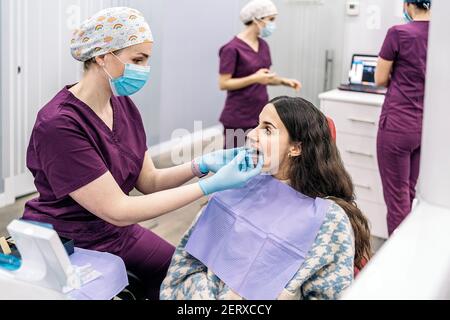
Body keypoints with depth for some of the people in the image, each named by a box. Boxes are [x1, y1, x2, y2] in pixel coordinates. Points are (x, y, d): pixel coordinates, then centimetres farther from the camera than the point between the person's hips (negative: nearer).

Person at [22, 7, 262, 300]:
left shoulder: (123, 105, -1)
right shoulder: (58, 125, -25)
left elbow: (149, 182, 2)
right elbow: (118, 210, -26)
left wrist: (202, 165, -17)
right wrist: (212, 184, -27)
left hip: (119, 233, 7)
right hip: (67, 249, -7)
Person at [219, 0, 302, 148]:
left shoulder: (263, 45, 10)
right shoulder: (232, 48, -13)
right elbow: (223, 83, -14)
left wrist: (283, 81, 2)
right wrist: (255, 78, -22)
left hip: (261, 115, 7)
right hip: (238, 118, -6)